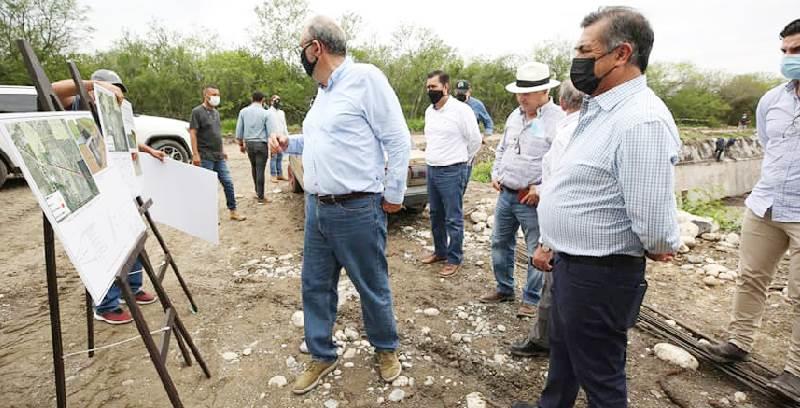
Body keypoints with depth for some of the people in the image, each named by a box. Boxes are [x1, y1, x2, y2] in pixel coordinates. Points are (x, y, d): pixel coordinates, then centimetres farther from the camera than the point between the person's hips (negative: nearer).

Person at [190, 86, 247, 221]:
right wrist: (195, 154, -19)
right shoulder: (197, 111, -7)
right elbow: (193, 133, -12)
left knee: (228, 182, 6)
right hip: (205, 157, -7)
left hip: (219, 156, 7)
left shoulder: (216, 112, 15)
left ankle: (233, 211, 15)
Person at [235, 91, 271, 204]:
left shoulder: (243, 111, 2)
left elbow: (239, 130, 5)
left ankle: (257, 192, 30)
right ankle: (260, 197, 4)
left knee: (254, 167, 20)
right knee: (260, 170, -1)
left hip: (249, 143, 4)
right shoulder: (265, 113, -7)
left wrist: (241, 144, 16)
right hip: (261, 144, -4)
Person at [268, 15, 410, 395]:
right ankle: (322, 356, 34)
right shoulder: (323, 91, 15)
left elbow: (398, 140, -13)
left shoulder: (365, 78, -12)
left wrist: (394, 194, -9)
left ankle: (386, 348, 35)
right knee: (315, 285, 15)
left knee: (372, 287, 9)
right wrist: (289, 143, 11)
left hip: (357, 210, -8)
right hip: (316, 207, 9)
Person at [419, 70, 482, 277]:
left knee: (453, 219, 0)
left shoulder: (461, 110, -12)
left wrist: (461, 160, 7)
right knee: (436, 215, 17)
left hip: (452, 172, -7)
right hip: (432, 169, 8)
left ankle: (454, 259, 14)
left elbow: (475, 140, -5)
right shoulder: (429, 111, 10)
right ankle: (440, 251, 33)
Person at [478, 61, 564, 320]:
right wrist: (495, 174, 11)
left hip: (533, 201, -7)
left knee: (537, 252, 6)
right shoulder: (515, 116, 10)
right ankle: (504, 289, 36)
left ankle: (532, 299, 25)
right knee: (500, 243, 17)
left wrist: (541, 189, -18)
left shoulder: (558, 120, -14)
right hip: (505, 194, 7)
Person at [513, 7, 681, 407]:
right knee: (562, 350, 28)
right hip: (569, 263, 10)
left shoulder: (642, 121, -25)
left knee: (599, 375, 12)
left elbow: (656, 228, -28)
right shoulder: (598, 109, 8)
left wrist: (661, 249, -7)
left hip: (598, 275, -10)